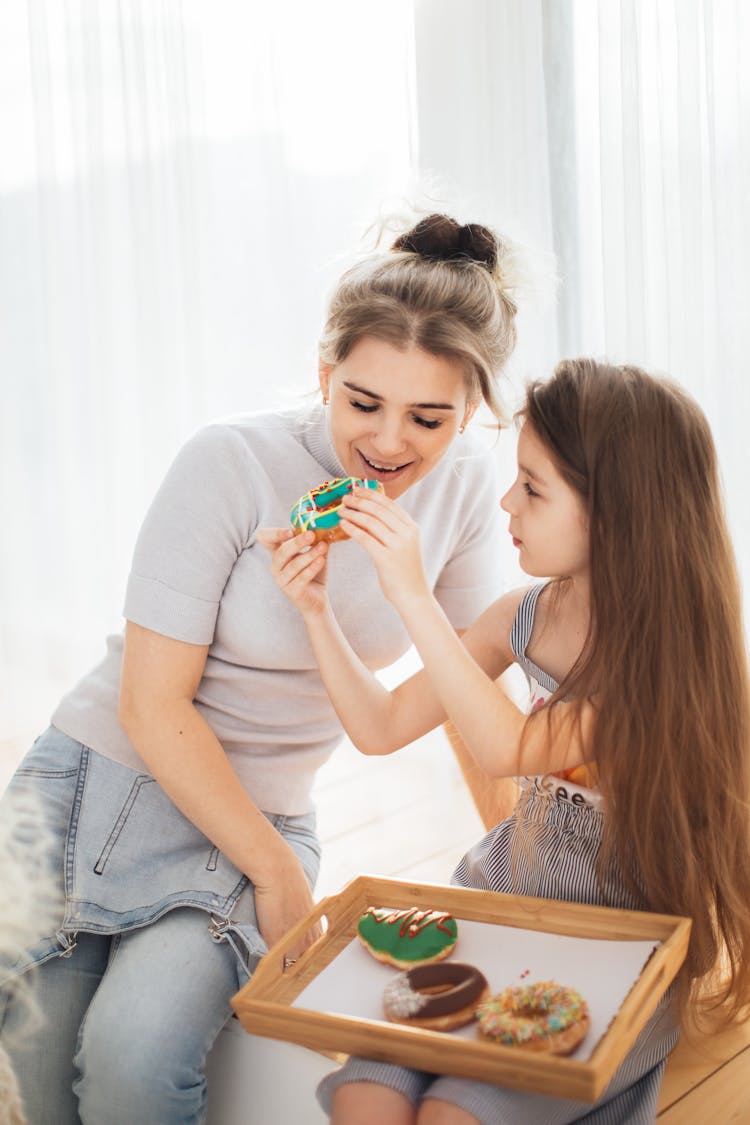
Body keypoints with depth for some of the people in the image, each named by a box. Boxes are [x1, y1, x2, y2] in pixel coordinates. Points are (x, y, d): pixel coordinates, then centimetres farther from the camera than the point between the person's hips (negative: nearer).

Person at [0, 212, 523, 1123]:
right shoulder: (232, 465, -17)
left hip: (255, 815, 2)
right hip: (98, 778, -2)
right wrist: (278, 874, -12)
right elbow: (153, 706, -14)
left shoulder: (465, 477, -5)